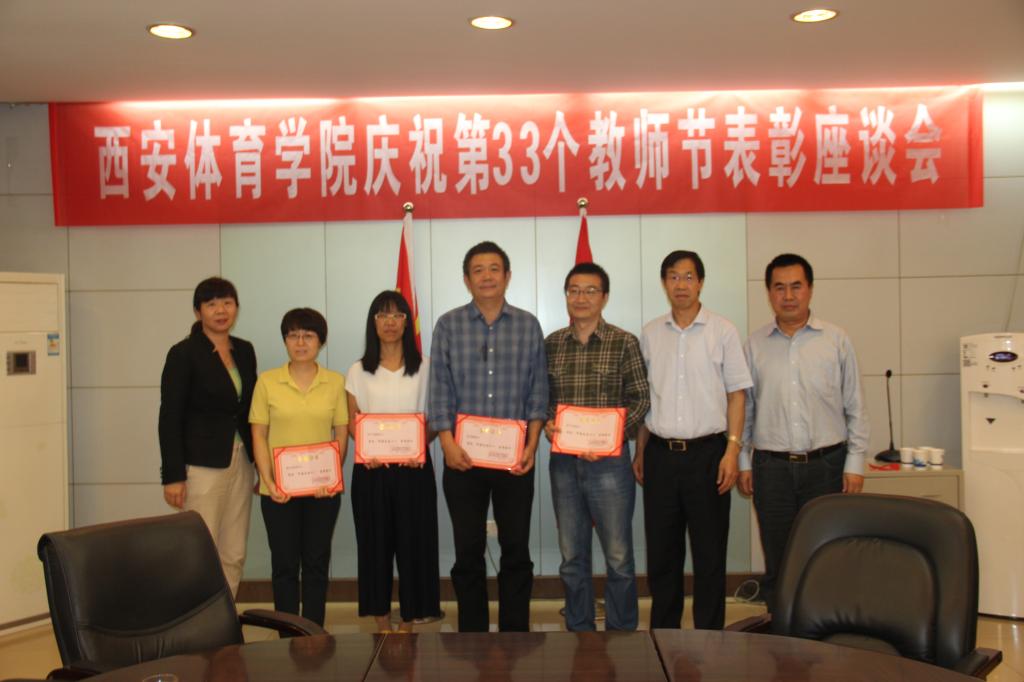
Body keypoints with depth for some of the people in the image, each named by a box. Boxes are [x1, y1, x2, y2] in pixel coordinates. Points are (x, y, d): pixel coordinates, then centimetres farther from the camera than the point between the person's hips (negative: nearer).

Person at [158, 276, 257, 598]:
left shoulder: (245, 351, 11)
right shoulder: (184, 353, -7)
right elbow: (169, 419, -8)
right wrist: (173, 476, -13)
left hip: (240, 461, 6)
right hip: (202, 464, -6)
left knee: (234, 556, 8)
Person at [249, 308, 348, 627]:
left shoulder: (335, 382, 3)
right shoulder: (267, 381, 0)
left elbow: (342, 434, 3)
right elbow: (259, 435, 0)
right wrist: (268, 481, -10)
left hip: (322, 489, 1)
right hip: (279, 490, -1)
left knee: (317, 563, 8)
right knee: (284, 565, 6)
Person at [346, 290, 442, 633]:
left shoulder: (424, 368, 5)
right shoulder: (359, 372, 7)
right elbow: (351, 423, 5)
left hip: (414, 467, -1)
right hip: (371, 469, 1)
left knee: (414, 541, 1)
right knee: (375, 543, 4)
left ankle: (408, 622, 14)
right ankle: (382, 624, 15)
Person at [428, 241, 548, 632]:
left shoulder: (528, 326, 5)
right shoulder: (448, 326, 3)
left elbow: (537, 391, 4)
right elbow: (440, 390, 0)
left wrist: (532, 445, -5)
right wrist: (447, 442, -10)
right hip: (463, 455, 0)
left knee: (516, 548, 6)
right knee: (468, 551, 7)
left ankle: (516, 633, 18)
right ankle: (472, 634, 18)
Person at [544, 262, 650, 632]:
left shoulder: (624, 343, -2)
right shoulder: (550, 344, 7)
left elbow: (641, 399, -3)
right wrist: (547, 424, -8)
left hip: (608, 461, -3)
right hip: (563, 461, 3)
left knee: (618, 557, 3)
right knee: (572, 556, 12)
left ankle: (622, 636, 18)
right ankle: (579, 633, 26)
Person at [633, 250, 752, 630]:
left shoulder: (722, 331, -1)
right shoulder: (651, 334, 8)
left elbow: (736, 394, 0)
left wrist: (732, 449, -9)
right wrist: (639, 451, 11)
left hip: (706, 452, -3)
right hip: (661, 453, 3)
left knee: (709, 552, 3)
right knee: (661, 550, 10)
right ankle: (662, 633, 22)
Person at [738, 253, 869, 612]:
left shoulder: (836, 340, 3)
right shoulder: (755, 345, 6)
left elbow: (855, 407, 5)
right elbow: (744, 407, 10)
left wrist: (855, 462, 0)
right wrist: (742, 461, 7)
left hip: (826, 465, -1)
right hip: (771, 467, 1)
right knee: (777, 560, 8)